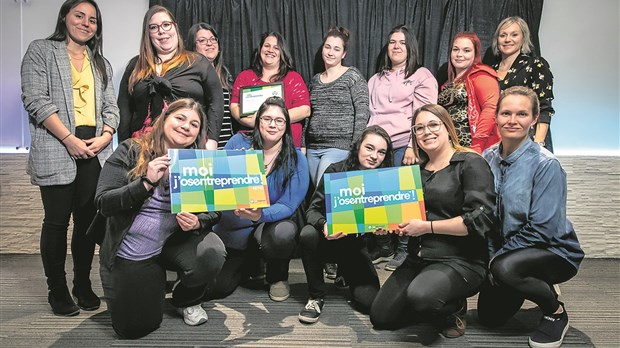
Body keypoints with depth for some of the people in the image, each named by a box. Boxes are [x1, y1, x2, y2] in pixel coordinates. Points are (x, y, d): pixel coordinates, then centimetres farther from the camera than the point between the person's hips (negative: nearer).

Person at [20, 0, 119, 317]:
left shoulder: (101, 63, 20)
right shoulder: (41, 51, 4)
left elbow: (110, 107, 14)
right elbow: (36, 100, -8)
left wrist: (104, 137, -5)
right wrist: (69, 140, -15)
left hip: (95, 151, 5)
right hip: (57, 150, -4)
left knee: (87, 219, 6)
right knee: (57, 220, 0)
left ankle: (83, 284, 18)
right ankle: (57, 289, 13)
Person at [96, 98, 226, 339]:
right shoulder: (130, 152, -9)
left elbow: (215, 210, -1)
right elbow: (103, 204, -16)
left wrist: (197, 222, -24)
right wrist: (147, 183, -28)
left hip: (175, 242, 1)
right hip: (128, 252, 0)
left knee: (211, 257, -31)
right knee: (134, 329, -1)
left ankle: (187, 300, 4)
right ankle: (155, 281, 33)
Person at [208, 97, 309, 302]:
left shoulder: (296, 158, -9)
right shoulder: (238, 143, -4)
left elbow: (288, 206, -16)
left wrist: (260, 215, -36)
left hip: (271, 223, -1)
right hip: (233, 229, 2)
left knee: (283, 233, -38)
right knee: (212, 289, -9)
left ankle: (278, 276, -1)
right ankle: (250, 262, 26)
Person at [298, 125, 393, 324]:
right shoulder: (335, 171, -13)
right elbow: (313, 209, -14)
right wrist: (324, 225, -36)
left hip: (356, 246, 1)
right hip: (329, 240, -1)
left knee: (369, 301, -16)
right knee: (308, 234, -35)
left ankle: (345, 273, 21)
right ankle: (316, 297, -12)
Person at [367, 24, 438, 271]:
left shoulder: (422, 75, 7)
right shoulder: (376, 79, 24)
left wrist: (413, 146, -14)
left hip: (404, 145, -4)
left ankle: (404, 249, 7)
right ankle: (382, 247, 15)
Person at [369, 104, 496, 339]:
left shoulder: (470, 163, -8)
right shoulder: (416, 170, 13)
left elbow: (481, 219, -18)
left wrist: (427, 226, -16)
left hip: (460, 260, -7)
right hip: (418, 259, 7)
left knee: (420, 295, -34)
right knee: (381, 317, -2)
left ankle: (453, 310, 0)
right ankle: (434, 306, 21)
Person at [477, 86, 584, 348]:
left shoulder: (546, 164, -21)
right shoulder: (488, 158, -4)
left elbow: (542, 228, -24)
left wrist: (496, 258, -20)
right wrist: (489, 256, -6)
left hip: (555, 252, -6)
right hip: (506, 250, 6)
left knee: (504, 267, -36)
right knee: (489, 316, 7)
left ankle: (556, 312, -5)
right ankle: (535, 286, 34)